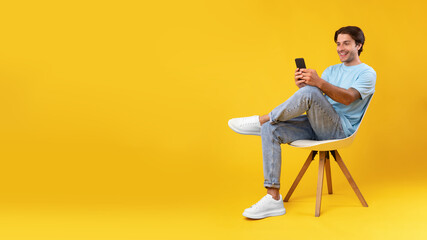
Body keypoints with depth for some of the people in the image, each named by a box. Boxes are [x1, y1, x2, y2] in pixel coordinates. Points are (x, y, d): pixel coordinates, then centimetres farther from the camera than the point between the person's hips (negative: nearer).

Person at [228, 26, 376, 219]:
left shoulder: (367, 73, 4)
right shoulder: (332, 70, 24)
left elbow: (348, 98, -16)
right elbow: (314, 104, 11)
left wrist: (318, 82, -31)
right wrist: (303, 85, -12)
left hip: (342, 128, -6)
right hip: (315, 126, 6)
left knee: (310, 92, -34)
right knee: (271, 130, -19)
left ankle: (261, 121, -16)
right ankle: (273, 198, -23)